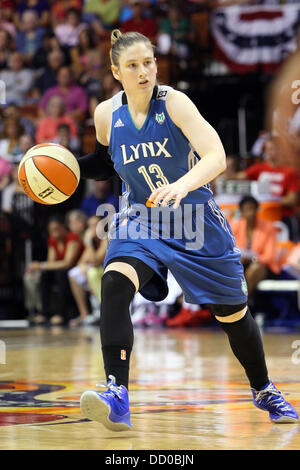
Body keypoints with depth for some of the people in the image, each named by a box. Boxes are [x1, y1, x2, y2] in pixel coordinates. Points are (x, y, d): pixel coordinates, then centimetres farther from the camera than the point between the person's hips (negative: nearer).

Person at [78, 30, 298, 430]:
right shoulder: (107, 114, -7)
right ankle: (116, 397, -35)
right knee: (114, 282, -29)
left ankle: (264, 391, 39)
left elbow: (216, 157, -31)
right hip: (141, 222, 2)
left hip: (197, 223, -2)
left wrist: (183, 185, -49)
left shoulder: (174, 102, -19)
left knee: (232, 313, 11)